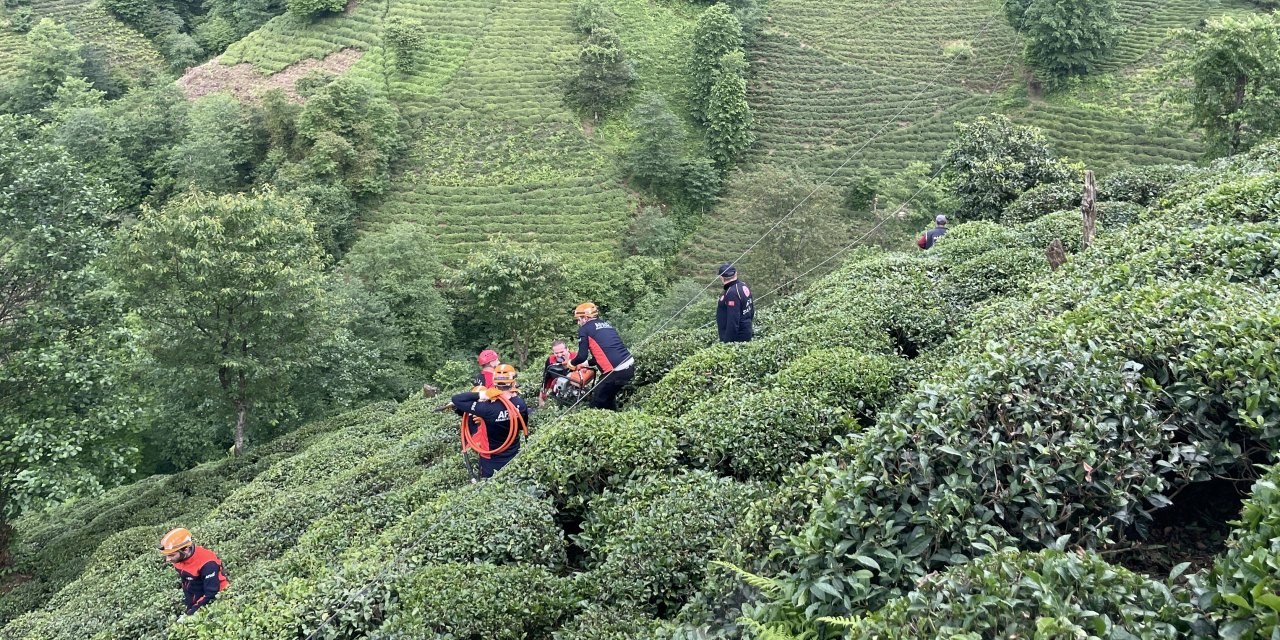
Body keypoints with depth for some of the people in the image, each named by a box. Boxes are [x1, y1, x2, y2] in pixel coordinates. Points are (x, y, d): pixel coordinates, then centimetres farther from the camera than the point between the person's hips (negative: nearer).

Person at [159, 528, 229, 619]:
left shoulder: (207, 564, -31)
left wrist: (190, 614, -25)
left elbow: (211, 595, -26)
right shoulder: (178, 558, -8)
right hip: (194, 604, 7)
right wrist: (189, 608, 11)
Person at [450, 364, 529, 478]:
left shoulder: (488, 408, -29)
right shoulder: (520, 404, -16)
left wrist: (479, 395, -26)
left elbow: (456, 400, -27)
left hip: (492, 460, -4)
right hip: (514, 457, 4)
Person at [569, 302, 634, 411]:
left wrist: (572, 362, 17)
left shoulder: (584, 329, 1)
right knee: (608, 396, 24)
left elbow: (582, 356, -3)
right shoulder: (606, 325, 23)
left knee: (597, 402, 7)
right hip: (630, 367, 8)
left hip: (616, 371, -8)